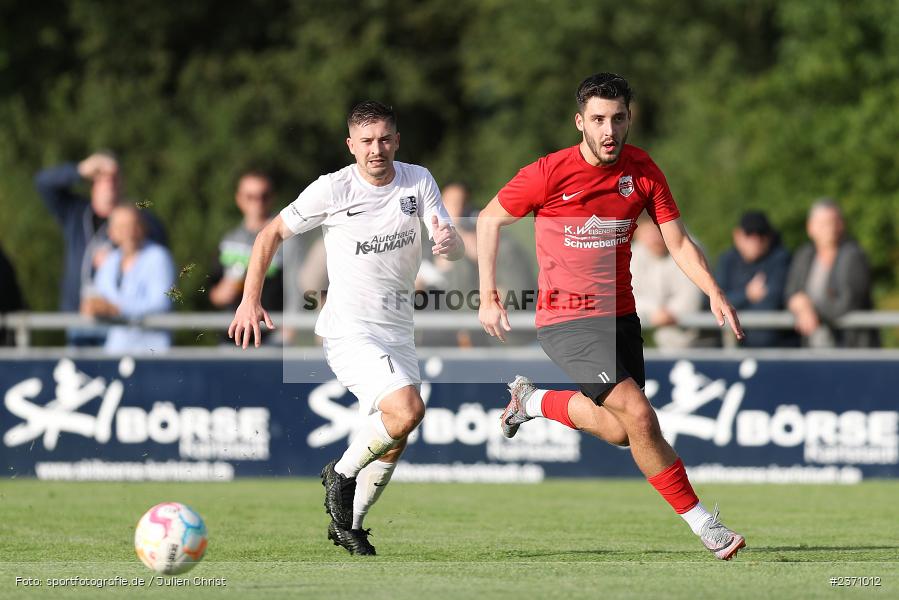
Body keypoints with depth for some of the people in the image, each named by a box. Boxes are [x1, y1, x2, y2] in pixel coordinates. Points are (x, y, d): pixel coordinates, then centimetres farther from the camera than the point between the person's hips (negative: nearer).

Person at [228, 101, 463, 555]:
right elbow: (271, 233, 1)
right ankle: (342, 473, -2)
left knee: (392, 445, 11)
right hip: (349, 331, -6)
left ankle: (348, 525, 30)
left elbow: (456, 251, -6)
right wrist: (250, 300, -7)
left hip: (398, 331, 6)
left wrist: (448, 242, -31)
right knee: (407, 410, -26)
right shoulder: (332, 190, -10)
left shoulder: (419, 182, 0)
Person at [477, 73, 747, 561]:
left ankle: (533, 401, 32)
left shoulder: (642, 170, -2)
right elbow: (489, 220, 0)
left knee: (619, 432, 9)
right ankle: (700, 522, -9)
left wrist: (713, 293, -15)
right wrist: (488, 297, -3)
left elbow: (678, 243, 1)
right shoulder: (549, 173, -14)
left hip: (619, 314, 6)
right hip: (565, 319, -6)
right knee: (638, 415, -19)